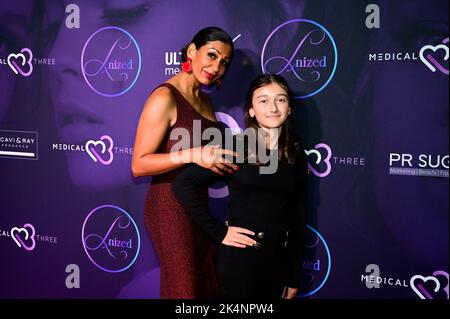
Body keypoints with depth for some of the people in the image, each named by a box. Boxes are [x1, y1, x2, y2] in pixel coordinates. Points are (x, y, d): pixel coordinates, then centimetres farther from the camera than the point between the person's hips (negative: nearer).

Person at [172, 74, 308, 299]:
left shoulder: (296, 153, 4)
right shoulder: (235, 147, -9)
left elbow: (298, 216, 7)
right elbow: (182, 184, -13)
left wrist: (294, 277, 8)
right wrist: (218, 231, -14)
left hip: (279, 259, 4)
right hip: (240, 257, -4)